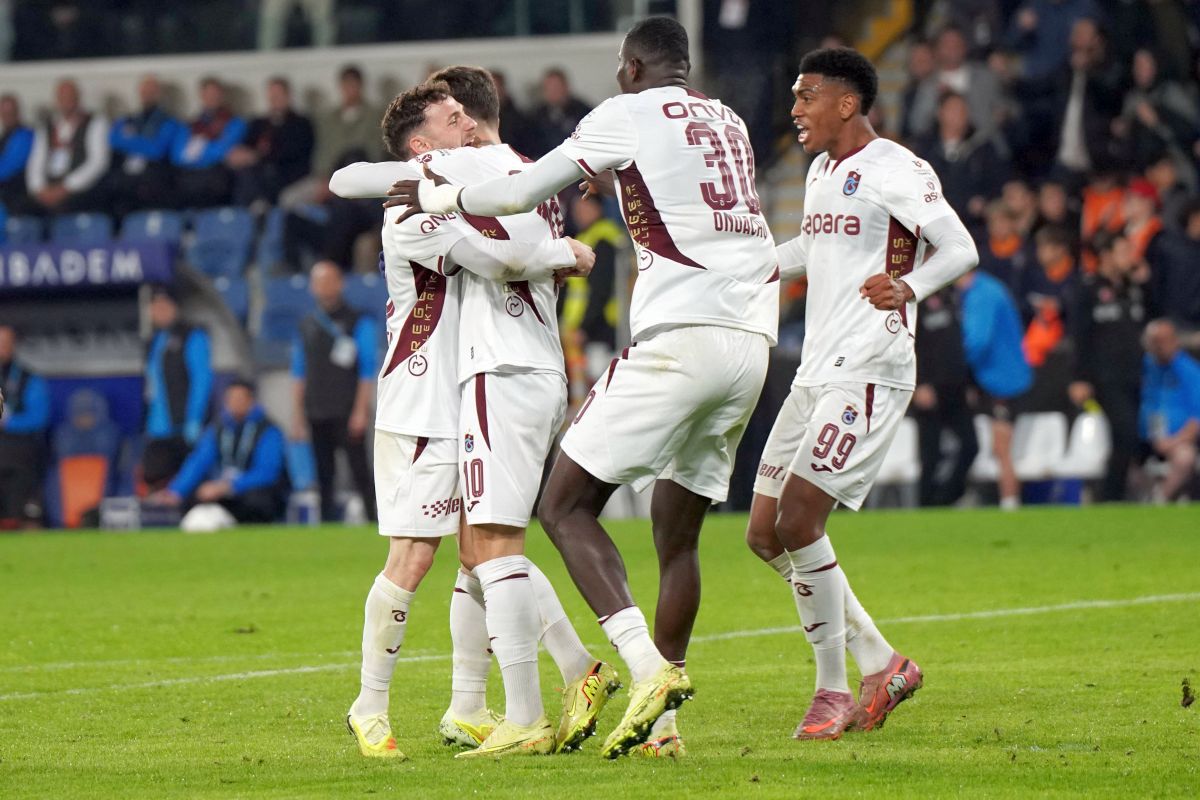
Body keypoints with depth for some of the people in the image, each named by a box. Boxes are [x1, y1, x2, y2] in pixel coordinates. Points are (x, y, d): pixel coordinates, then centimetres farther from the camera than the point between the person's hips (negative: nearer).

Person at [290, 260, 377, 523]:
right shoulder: (307, 326, 16)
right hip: (317, 416, 5)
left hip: (347, 414, -5)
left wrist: (361, 411, -10)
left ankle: (374, 519, -11)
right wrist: (298, 414, 12)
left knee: (360, 471, -10)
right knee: (324, 475, 4)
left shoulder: (358, 322, 2)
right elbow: (298, 373, 19)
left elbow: (368, 370, -2)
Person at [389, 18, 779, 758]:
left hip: (679, 336, -7)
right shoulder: (730, 125, 21)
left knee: (567, 507, -3)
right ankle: (661, 720, 12)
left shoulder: (629, 116, 2)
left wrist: (436, 196, 16)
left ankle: (649, 668, -20)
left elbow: (522, 194, 0)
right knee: (677, 534, 14)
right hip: (751, 343, 7)